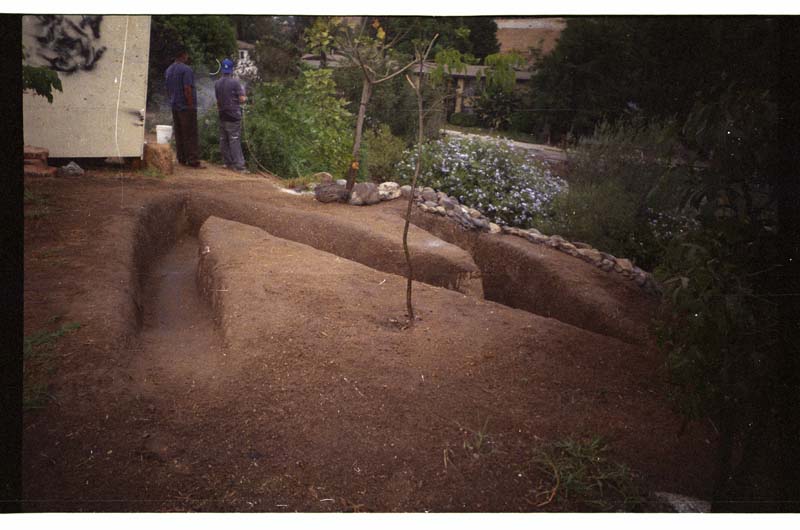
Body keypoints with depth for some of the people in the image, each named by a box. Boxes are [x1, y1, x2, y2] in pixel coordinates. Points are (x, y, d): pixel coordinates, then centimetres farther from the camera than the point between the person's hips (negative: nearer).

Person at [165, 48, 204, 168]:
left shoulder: (169, 70, 13)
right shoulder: (186, 69, -14)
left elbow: (168, 89, 18)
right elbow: (187, 89, -20)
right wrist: (191, 105, -16)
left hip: (175, 107, 8)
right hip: (186, 107, -8)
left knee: (179, 134, 11)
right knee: (191, 135, -6)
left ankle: (182, 159, 15)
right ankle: (193, 161, -6)